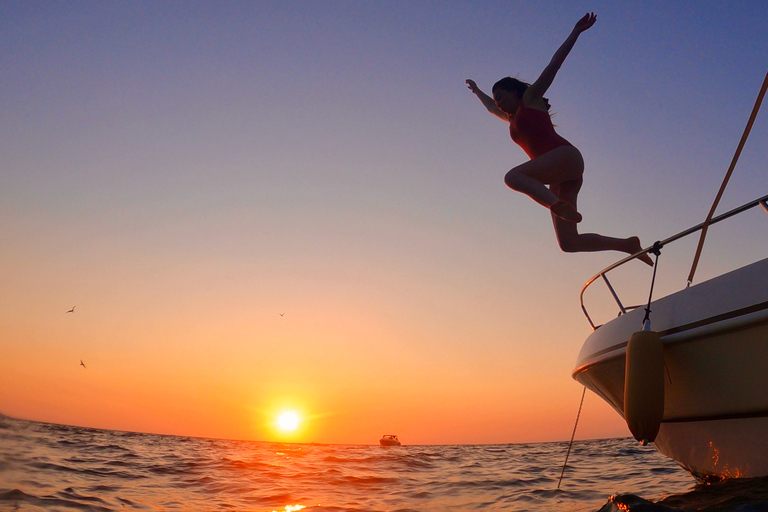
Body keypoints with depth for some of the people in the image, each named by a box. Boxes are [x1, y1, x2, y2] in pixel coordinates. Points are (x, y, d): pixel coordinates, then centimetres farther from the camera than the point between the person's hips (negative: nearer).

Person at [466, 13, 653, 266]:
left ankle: (560, 205, -47)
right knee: (568, 242, -6)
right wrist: (477, 91, 65)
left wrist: (576, 32, 5)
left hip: (566, 156, -7)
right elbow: (491, 108, 52)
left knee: (513, 176, -30)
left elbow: (554, 64, 9)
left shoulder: (531, 98, 15)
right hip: (559, 177, 7)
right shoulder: (513, 119, 32)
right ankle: (627, 245, -3)